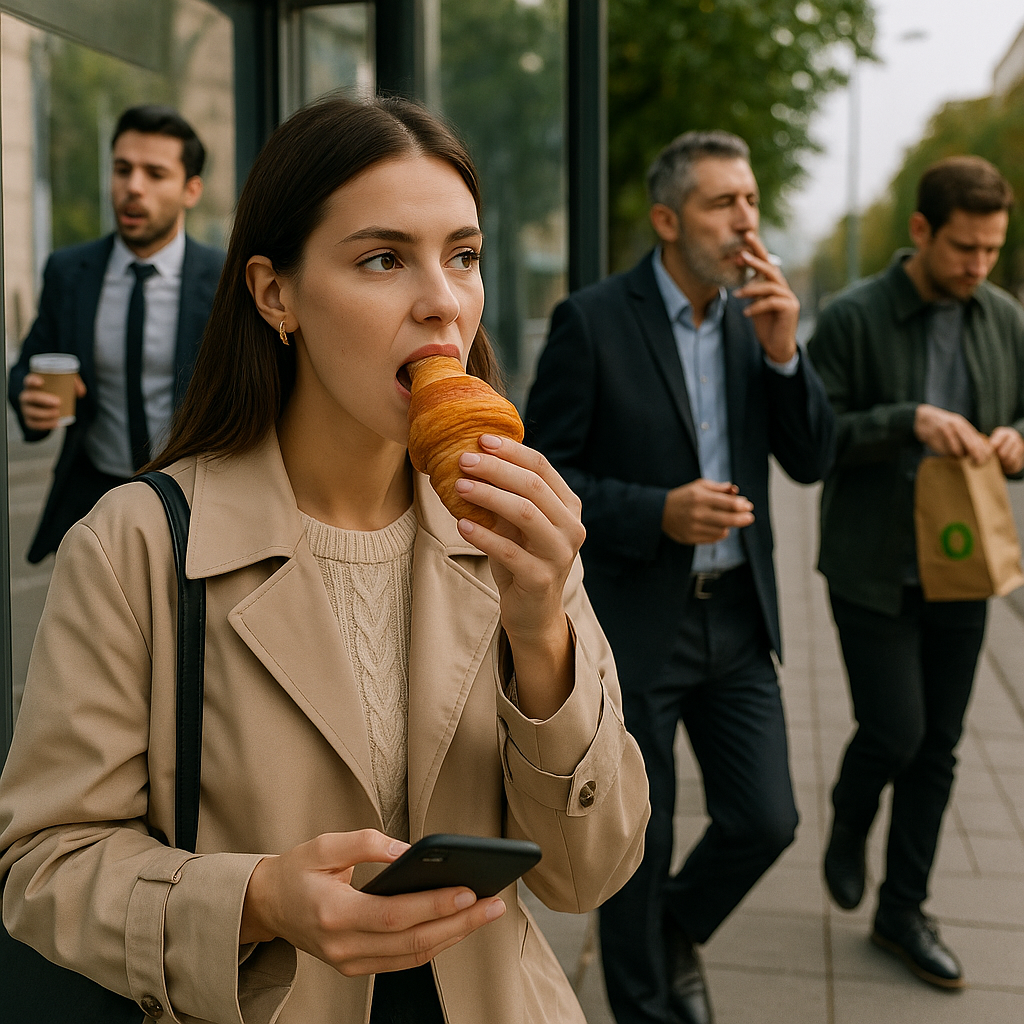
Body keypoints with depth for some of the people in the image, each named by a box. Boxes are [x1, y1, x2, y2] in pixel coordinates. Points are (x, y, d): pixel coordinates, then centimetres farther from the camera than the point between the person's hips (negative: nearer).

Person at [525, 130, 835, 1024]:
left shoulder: (758, 317, 4)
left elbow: (811, 461, 2)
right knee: (639, 839, 10)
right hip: (633, 622, -4)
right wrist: (657, 514, -23)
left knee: (765, 820, 7)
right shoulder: (592, 321, -11)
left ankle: (677, 931, 38)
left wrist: (783, 349, -13)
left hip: (737, 616, 5)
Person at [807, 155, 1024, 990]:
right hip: (873, 570, -4)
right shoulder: (853, 319, -10)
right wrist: (910, 420, -26)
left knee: (939, 747, 9)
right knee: (893, 730, -6)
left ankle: (903, 911, 25)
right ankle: (849, 830, 29)